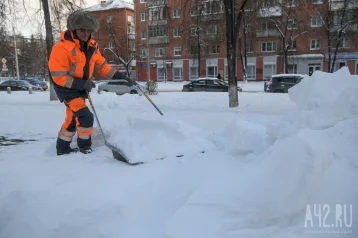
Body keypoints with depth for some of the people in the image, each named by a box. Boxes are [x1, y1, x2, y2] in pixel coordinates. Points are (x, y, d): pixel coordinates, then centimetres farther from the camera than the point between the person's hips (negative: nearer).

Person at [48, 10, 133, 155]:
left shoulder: (91, 46, -4)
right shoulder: (61, 48, -25)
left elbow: (101, 65, 4)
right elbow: (59, 77, -24)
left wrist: (119, 76, -9)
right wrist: (82, 84, -29)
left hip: (80, 87, 8)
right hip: (66, 88, -8)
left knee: (72, 119, 18)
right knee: (85, 116, -16)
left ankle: (62, 148, 34)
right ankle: (84, 146, 8)